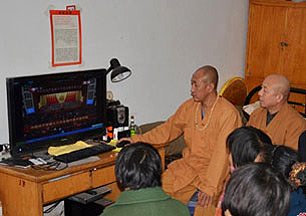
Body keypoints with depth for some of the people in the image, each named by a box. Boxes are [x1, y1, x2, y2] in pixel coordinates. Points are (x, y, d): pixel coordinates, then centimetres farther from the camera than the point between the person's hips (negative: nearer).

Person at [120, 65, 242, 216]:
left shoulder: (228, 114, -14)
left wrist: (209, 187, -26)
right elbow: (168, 129, 18)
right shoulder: (189, 106, 7)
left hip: (213, 170, -5)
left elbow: (222, 154, -20)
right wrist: (137, 140, 12)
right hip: (188, 164, 6)